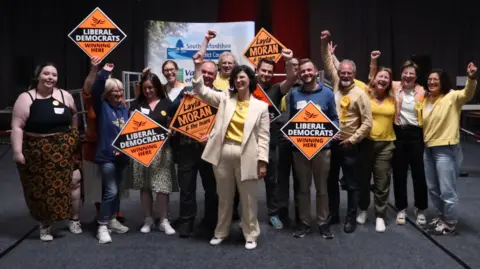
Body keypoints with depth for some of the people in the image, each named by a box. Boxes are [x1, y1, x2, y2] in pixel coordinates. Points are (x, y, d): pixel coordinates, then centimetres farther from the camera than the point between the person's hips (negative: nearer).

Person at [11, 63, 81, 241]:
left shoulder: (65, 96, 3)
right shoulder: (26, 98, -7)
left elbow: (74, 118, 14)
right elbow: (17, 126, -11)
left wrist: (76, 140, 13)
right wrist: (17, 151, -17)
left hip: (65, 151, 3)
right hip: (38, 153, -2)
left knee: (72, 183, 5)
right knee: (41, 189, 5)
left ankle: (74, 220, 24)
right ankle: (45, 226, 23)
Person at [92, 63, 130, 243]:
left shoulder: (124, 109, 9)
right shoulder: (102, 106, -5)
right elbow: (95, 90, -22)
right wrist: (104, 73, -25)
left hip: (122, 155, 6)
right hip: (106, 155, -6)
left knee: (116, 190, 15)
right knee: (111, 191, -10)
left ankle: (112, 220, 29)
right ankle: (102, 226, 0)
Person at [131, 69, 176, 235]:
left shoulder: (166, 103, 5)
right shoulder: (136, 104, 8)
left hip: (161, 149, -1)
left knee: (162, 186, -2)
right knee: (144, 186, 6)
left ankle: (164, 221, 8)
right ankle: (148, 219, 18)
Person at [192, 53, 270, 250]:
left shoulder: (261, 106, 3)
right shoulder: (225, 99, 8)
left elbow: (263, 136, 0)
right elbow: (201, 90, 4)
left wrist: (263, 161, -6)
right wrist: (198, 66, -7)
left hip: (246, 156, -2)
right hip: (223, 153, 2)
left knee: (248, 198, 6)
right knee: (224, 196, 14)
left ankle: (251, 235, 21)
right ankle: (221, 232, 29)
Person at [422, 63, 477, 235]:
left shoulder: (452, 97, -9)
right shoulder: (426, 100, 13)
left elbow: (467, 94, -29)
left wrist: (471, 78, -46)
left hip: (446, 149, -7)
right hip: (428, 148, 7)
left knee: (447, 190, -1)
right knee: (433, 188, 18)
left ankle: (450, 223, 14)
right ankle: (441, 216, 34)